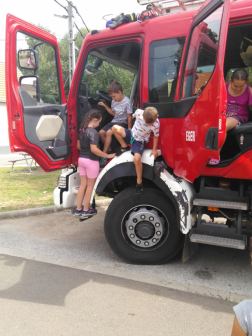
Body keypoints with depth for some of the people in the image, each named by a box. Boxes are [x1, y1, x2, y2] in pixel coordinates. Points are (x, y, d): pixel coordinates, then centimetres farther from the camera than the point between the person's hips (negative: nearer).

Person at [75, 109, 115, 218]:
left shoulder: (82, 130, 6)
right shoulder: (93, 132, -19)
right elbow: (94, 149, -26)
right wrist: (108, 156, -20)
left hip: (81, 159, 7)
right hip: (91, 161, -7)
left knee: (83, 184, 15)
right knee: (90, 185, 7)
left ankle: (78, 209, 21)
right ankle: (86, 210, 16)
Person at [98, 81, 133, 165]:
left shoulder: (127, 102, -15)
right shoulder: (114, 101, 7)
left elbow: (129, 117, -14)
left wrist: (129, 130, -15)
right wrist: (105, 106, 10)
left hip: (122, 123, -8)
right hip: (114, 121, 8)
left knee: (109, 132, -29)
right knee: (101, 132, -9)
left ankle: (104, 154, -19)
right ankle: (109, 150, 6)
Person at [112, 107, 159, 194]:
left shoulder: (156, 124, -25)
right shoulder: (139, 112, -21)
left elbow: (156, 136, -9)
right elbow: (133, 116, 3)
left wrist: (154, 149, -6)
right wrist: (128, 130, 14)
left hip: (140, 141, -4)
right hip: (131, 134, 4)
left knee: (137, 159, -26)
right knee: (115, 128, -19)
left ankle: (139, 182, -5)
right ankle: (124, 147, 2)